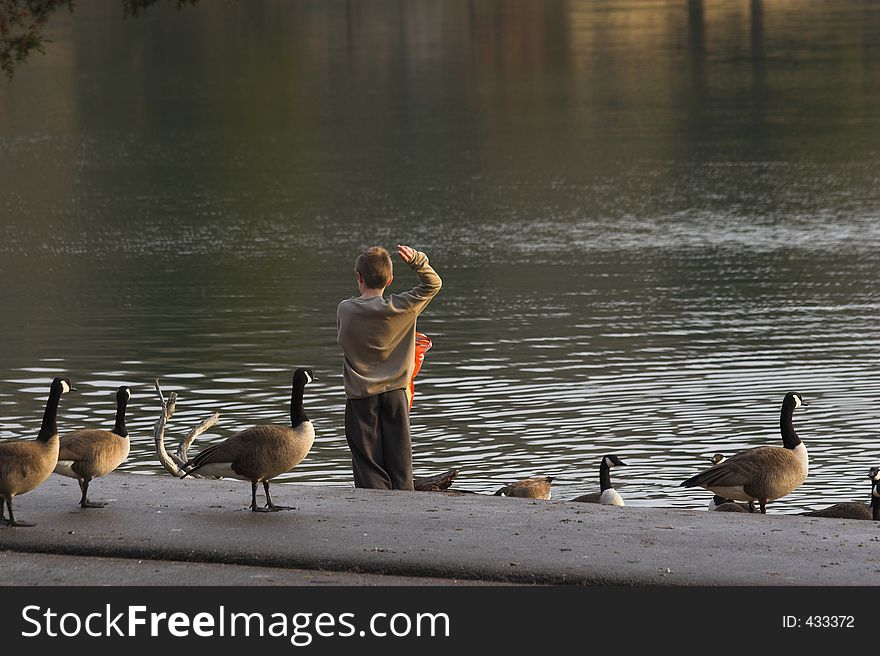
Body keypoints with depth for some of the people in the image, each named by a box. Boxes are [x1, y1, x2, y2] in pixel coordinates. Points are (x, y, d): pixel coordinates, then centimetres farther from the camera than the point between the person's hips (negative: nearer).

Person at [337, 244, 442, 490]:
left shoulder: (345, 310, -9)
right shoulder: (402, 308, -8)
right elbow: (433, 284, 4)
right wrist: (416, 259, -9)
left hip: (360, 397, -1)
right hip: (395, 394, 1)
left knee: (368, 461, 2)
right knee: (399, 457, 8)